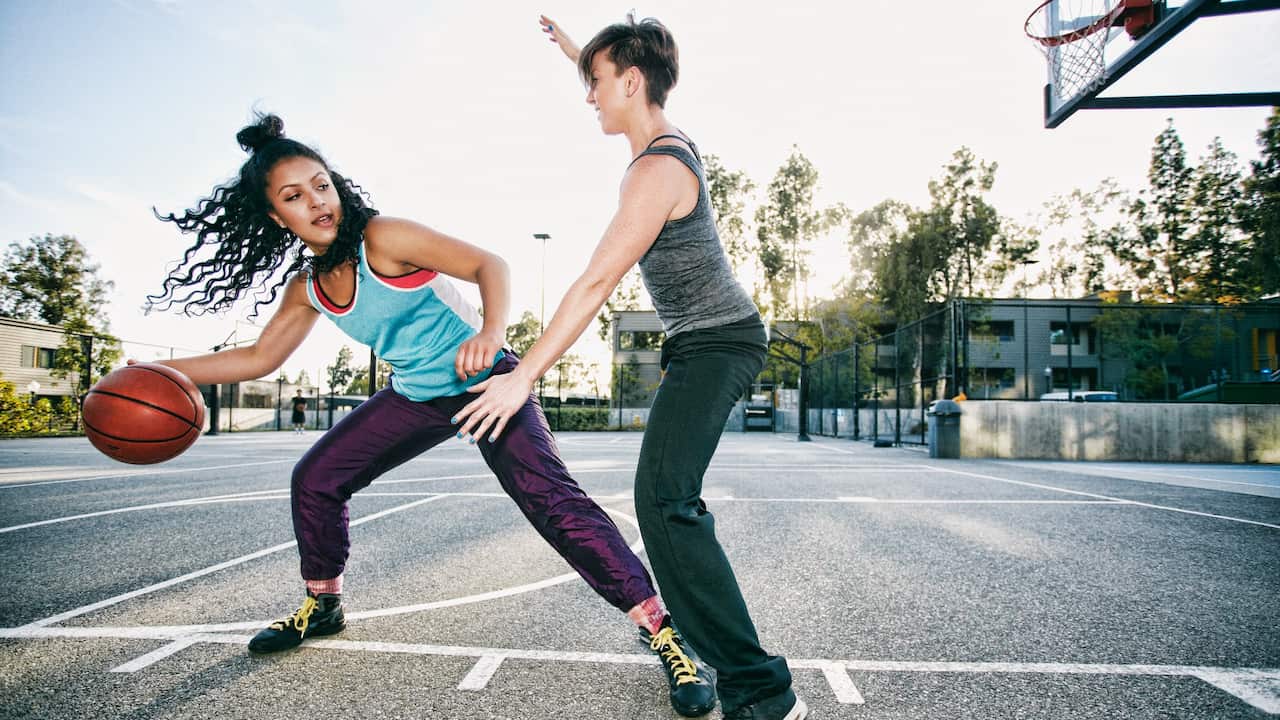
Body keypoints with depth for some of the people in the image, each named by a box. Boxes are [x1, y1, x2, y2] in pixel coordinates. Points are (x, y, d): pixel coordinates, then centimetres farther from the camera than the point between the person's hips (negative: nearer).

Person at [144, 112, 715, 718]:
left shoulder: (382, 238, -19)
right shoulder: (305, 287, 2)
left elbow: (488, 265, -26)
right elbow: (259, 358, 14)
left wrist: (491, 333, -45)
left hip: (484, 382, -7)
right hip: (414, 396, 8)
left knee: (549, 496, -25)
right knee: (315, 479, 9)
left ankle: (664, 634, -20)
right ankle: (322, 606, 32)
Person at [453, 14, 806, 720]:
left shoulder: (656, 173, -20)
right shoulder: (671, 139, 10)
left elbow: (594, 284, -24)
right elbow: (623, 90, 35)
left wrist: (523, 376, -22)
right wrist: (576, 50, 45)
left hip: (716, 346, -11)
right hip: (707, 343, 11)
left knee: (664, 498, -23)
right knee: (667, 490, 20)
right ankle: (690, 622, 35)